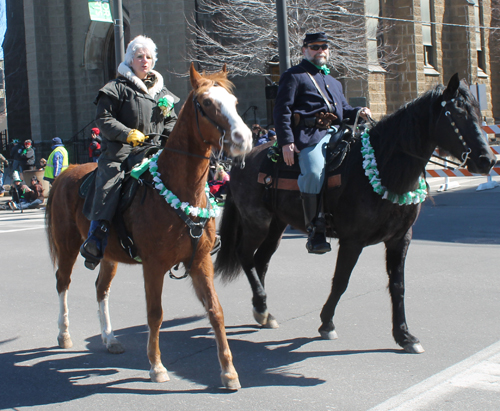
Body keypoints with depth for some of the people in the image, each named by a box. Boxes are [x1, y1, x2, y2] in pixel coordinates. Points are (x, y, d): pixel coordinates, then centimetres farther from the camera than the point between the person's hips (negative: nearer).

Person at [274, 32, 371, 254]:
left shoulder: (334, 82, 33)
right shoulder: (293, 76, 10)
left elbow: (343, 109, 35)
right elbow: (282, 110, 1)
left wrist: (358, 112, 10)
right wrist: (286, 142, -12)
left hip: (336, 133, 7)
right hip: (309, 135, -7)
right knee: (314, 172, -32)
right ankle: (315, 230, -24)